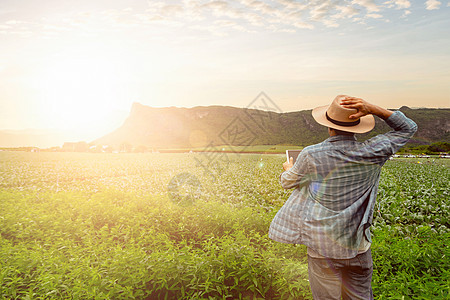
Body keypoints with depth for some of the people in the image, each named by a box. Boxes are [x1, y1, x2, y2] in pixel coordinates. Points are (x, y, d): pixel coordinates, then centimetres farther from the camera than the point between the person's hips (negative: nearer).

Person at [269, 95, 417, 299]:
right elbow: (408, 128, 6)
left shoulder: (312, 155, -14)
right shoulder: (371, 153, -11)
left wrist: (288, 169, 28)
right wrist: (373, 109, -8)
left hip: (323, 246, -2)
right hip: (358, 245, 2)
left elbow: (288, 182, 4)